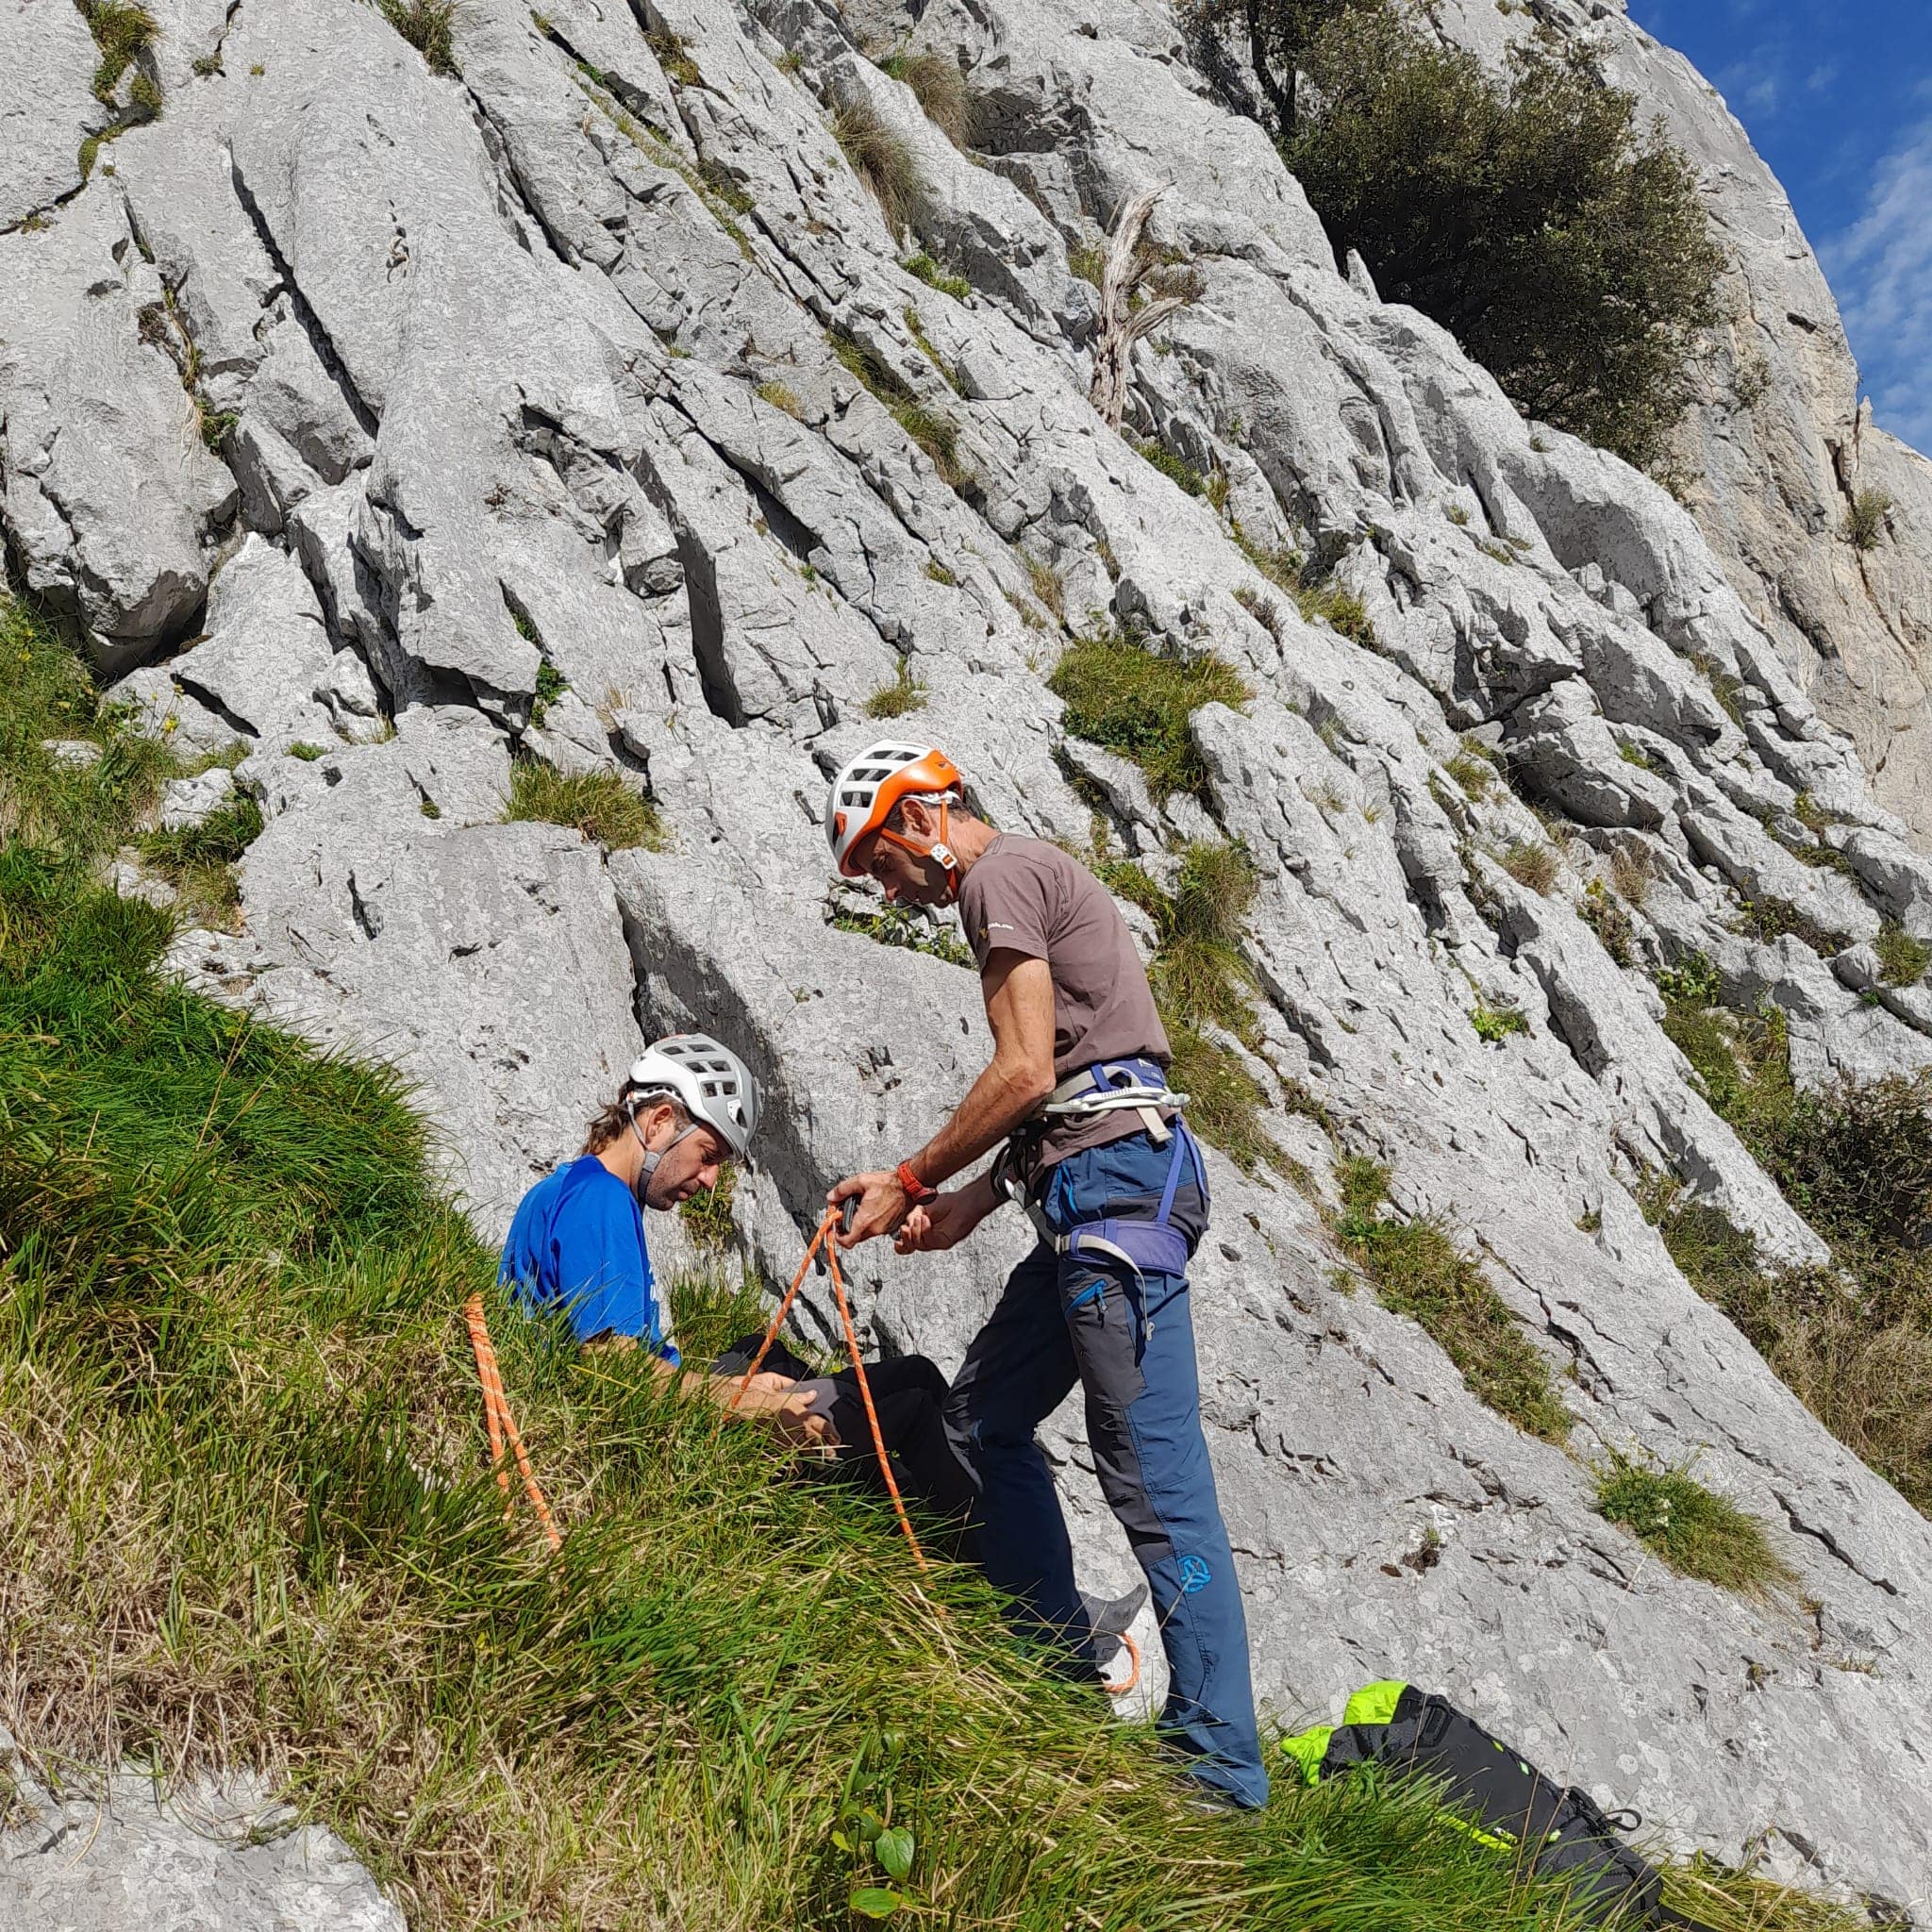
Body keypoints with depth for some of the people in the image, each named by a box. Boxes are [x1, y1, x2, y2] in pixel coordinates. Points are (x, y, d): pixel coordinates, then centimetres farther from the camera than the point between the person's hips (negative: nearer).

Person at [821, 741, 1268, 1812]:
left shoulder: (1000, 872, -4)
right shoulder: (1034, 878, 27)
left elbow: (1025, 1073, -15)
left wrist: (910, 1181, -5)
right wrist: (970, 1203, 18)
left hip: (1114, 1183, -11)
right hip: (1105, 1190, 11)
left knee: (1155, 1476, -9)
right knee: (983, 1413, 16)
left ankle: (1220, 1764, -4)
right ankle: (1062, 1675, 21)